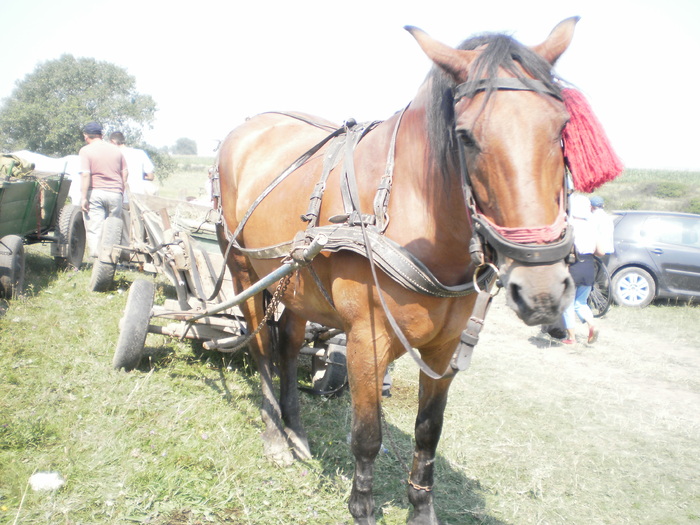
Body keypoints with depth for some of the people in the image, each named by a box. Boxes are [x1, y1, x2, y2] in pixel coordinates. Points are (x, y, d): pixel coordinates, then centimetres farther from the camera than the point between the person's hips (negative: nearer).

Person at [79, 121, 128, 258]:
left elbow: (85, 175, -14)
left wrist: (83, 197, -13)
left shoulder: (85, 151, -4)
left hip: (95, 193, -3)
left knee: (94, 228, 0)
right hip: (115, 194, 4)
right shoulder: (116, 150, 9)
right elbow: (125, 172, 11)